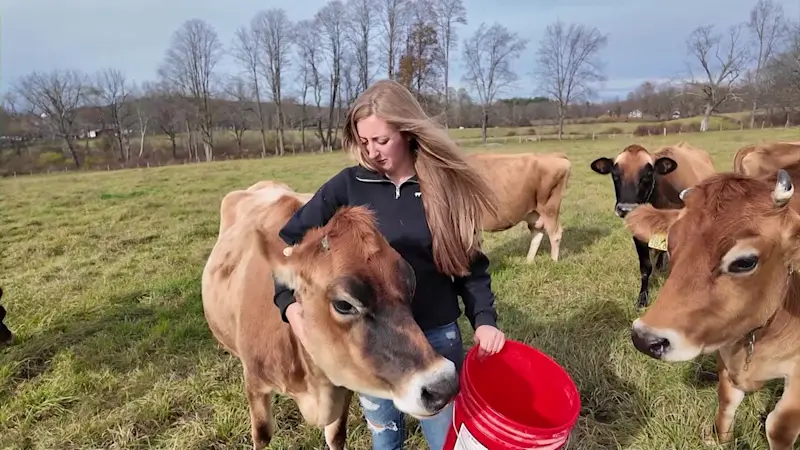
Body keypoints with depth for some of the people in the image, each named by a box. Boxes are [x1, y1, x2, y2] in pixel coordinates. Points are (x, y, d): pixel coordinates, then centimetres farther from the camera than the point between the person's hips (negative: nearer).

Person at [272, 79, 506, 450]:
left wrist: (484, 318, -10)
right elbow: (290, 241, -3)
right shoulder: (348, 186, -8)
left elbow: (470, 262, 1)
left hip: (436, 337, 0)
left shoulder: (449, 185, -7)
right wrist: (290, 300, -16)